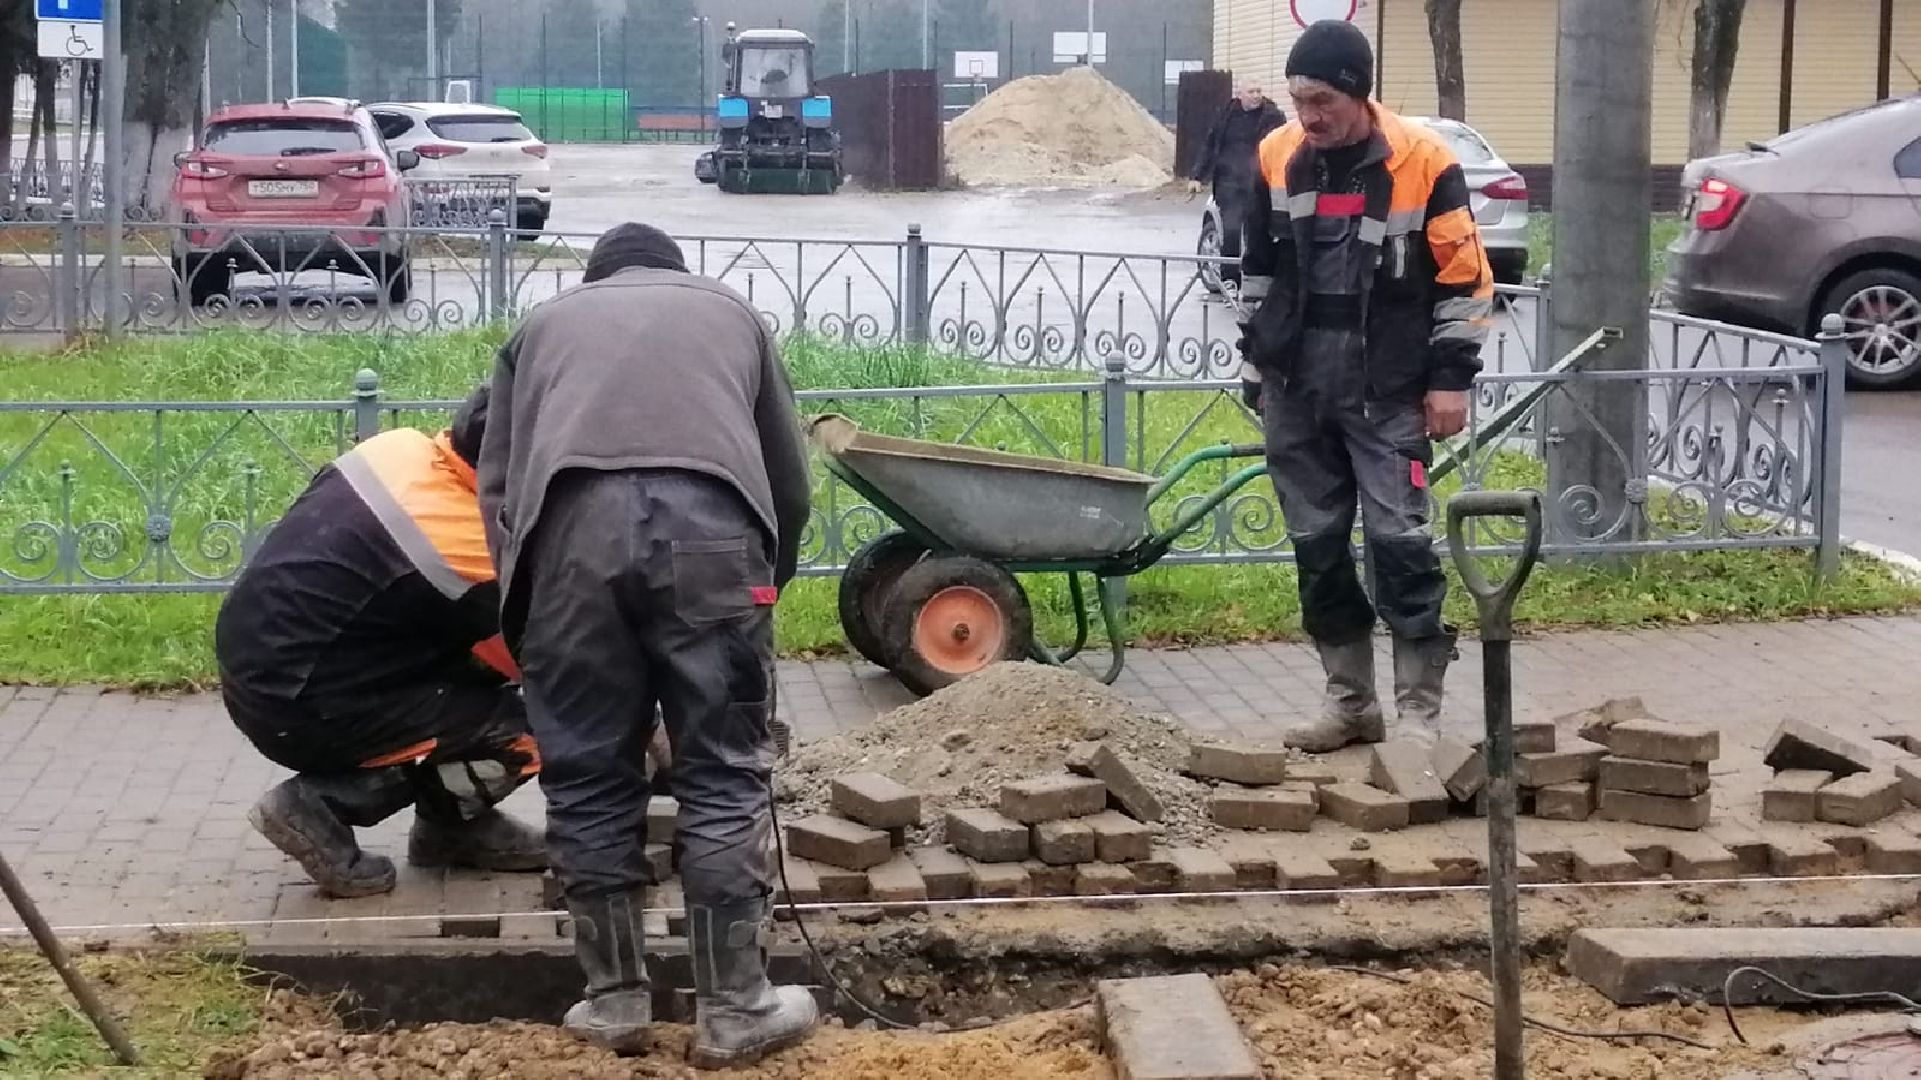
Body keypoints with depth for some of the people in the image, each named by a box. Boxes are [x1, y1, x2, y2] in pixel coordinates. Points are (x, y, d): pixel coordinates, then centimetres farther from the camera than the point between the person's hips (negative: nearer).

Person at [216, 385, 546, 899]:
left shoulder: (400, 447, -1)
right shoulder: (472, 547, -21)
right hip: (298, 712, -9)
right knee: (527, 738, -9)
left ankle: (451, 825, 20)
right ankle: (323, 806, -4)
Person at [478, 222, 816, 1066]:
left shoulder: (545, 323, 34)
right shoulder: (730, 310, 34)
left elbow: (497, 486, 24)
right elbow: (790, 482, 32)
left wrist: (525, 613, 29)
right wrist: (765, 586, 44)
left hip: (573, 527, 1)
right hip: (710, 524, 0)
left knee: (587, 777, 12)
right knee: (723, 775, 8)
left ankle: (615, 1000, 20)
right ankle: (733, 1010, 12)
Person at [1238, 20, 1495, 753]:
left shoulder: (1423, 162, -11)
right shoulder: (1278, 158, 3)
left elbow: (1465, 276, -6)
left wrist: (1451, 377, -9)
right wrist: (1257, 367, 14)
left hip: (1388, 392, -5)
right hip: (1298, 391, 5)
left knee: (1399, 541, -9)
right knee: (1318, 546, 8)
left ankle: (1419, 709, -2)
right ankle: (1350, 702, 18)